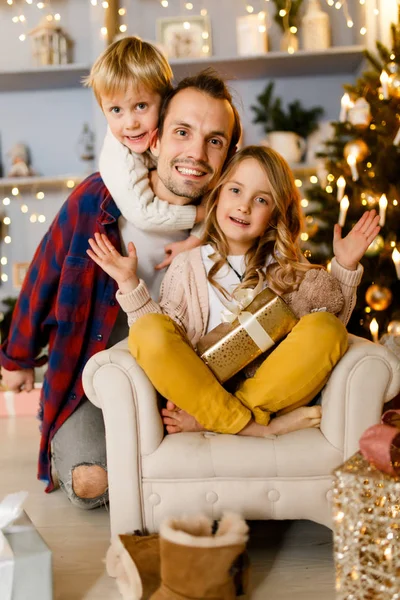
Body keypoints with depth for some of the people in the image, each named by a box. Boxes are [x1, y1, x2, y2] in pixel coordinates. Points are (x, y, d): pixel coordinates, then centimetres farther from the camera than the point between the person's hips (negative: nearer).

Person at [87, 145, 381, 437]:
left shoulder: (286, 267, 12)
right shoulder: (187, 265, 7)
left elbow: (333, 318, 8)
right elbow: (160, 341, 0)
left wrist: (345, 267, -1)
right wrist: (130, 284, -8)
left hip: (271, 389, 1)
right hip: (199, 389, -1)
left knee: (325, 327, -22)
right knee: (147, 329, -24)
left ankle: (203, 419, -22)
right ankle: (257, 426, -26)